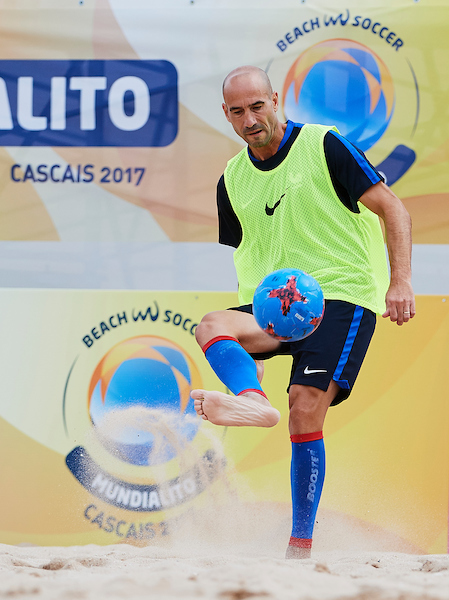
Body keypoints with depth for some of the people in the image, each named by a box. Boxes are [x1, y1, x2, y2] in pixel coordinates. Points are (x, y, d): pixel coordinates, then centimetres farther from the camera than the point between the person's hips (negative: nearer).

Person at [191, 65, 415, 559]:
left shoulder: (324, 146, -4)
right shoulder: (232, 180, 13)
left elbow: (392, 209, -3)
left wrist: (400, 281, -15)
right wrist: (251, 343, 12)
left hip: (342, 293, -6)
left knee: (305, 413, -20)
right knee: (212, 326, -26)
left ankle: (301, 543, -14)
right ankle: (253, 401, -55)